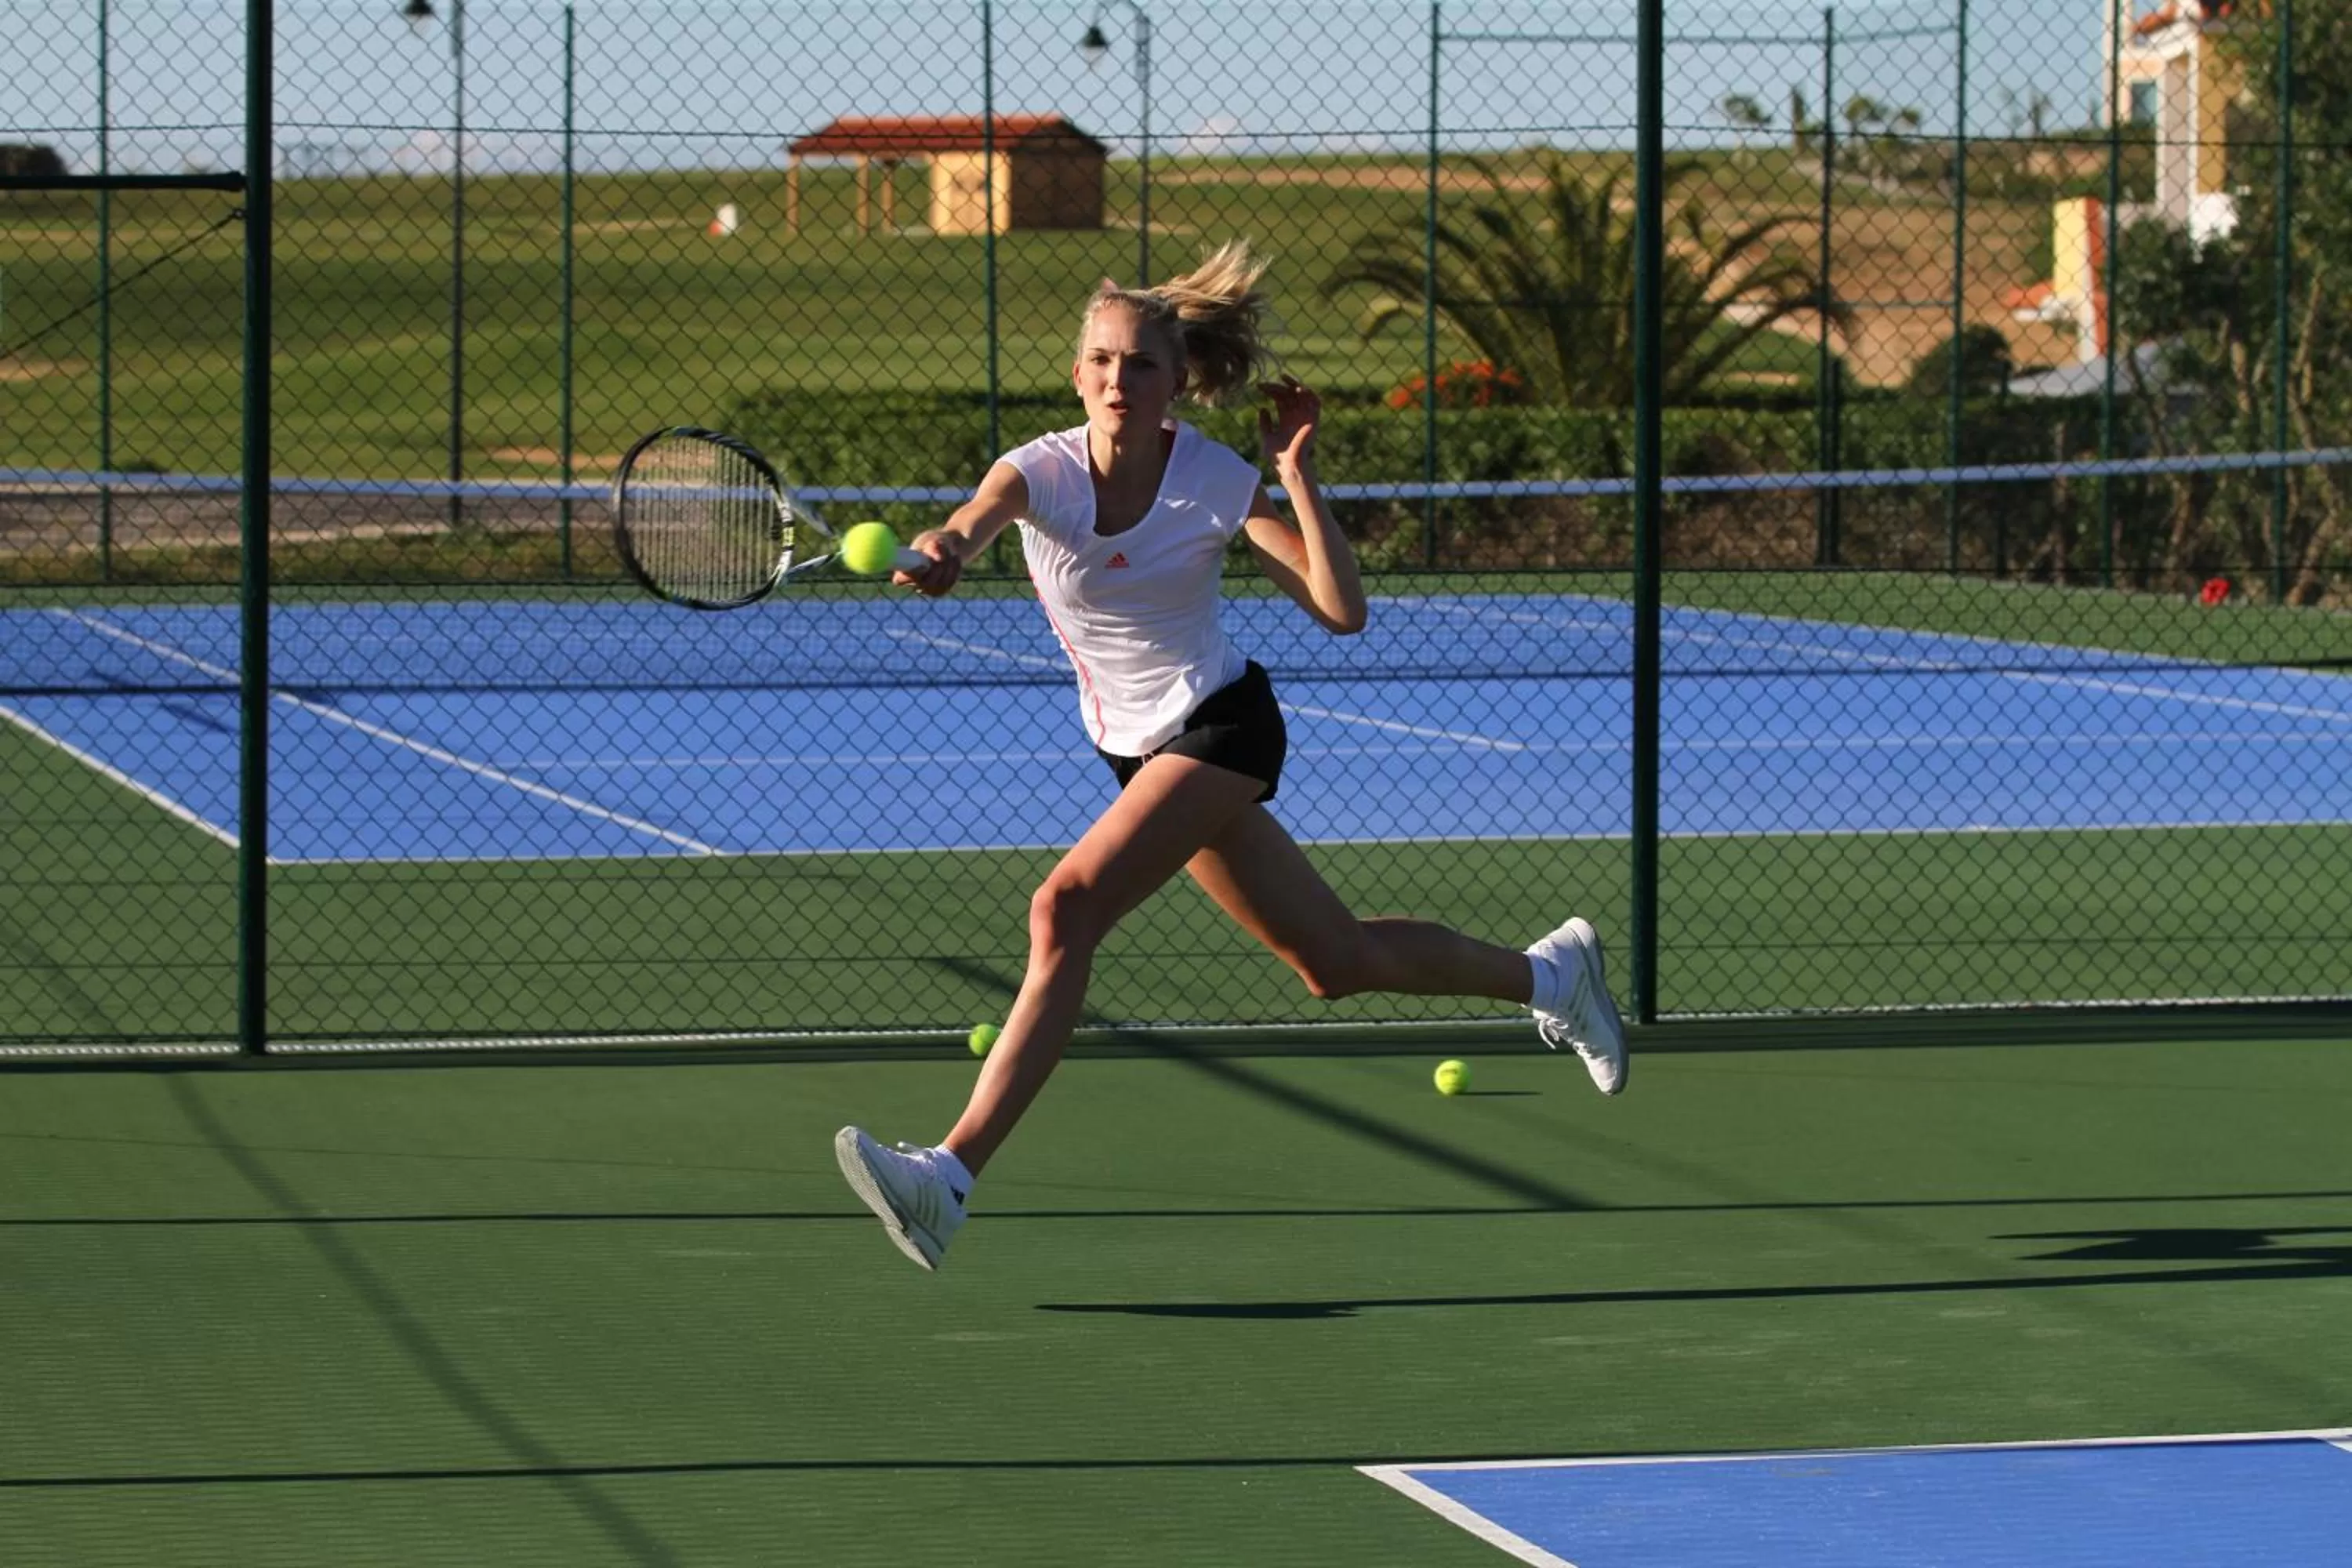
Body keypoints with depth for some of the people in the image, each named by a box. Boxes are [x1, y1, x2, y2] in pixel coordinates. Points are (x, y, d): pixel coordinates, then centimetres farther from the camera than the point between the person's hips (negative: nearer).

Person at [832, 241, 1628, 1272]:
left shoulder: (1220, 481, -14)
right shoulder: (1041, 471, -10)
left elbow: (1341, 612, -20)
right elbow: (974, 521, -34)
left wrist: (1297, 471, -25)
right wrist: (941, 552, -58)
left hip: (1219, 727, -5)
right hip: (1138, 749, 5)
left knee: (1065, 909, -26)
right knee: (1335, 963, 16)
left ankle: (951, 1176, -30)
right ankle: (1548, 973, 42)